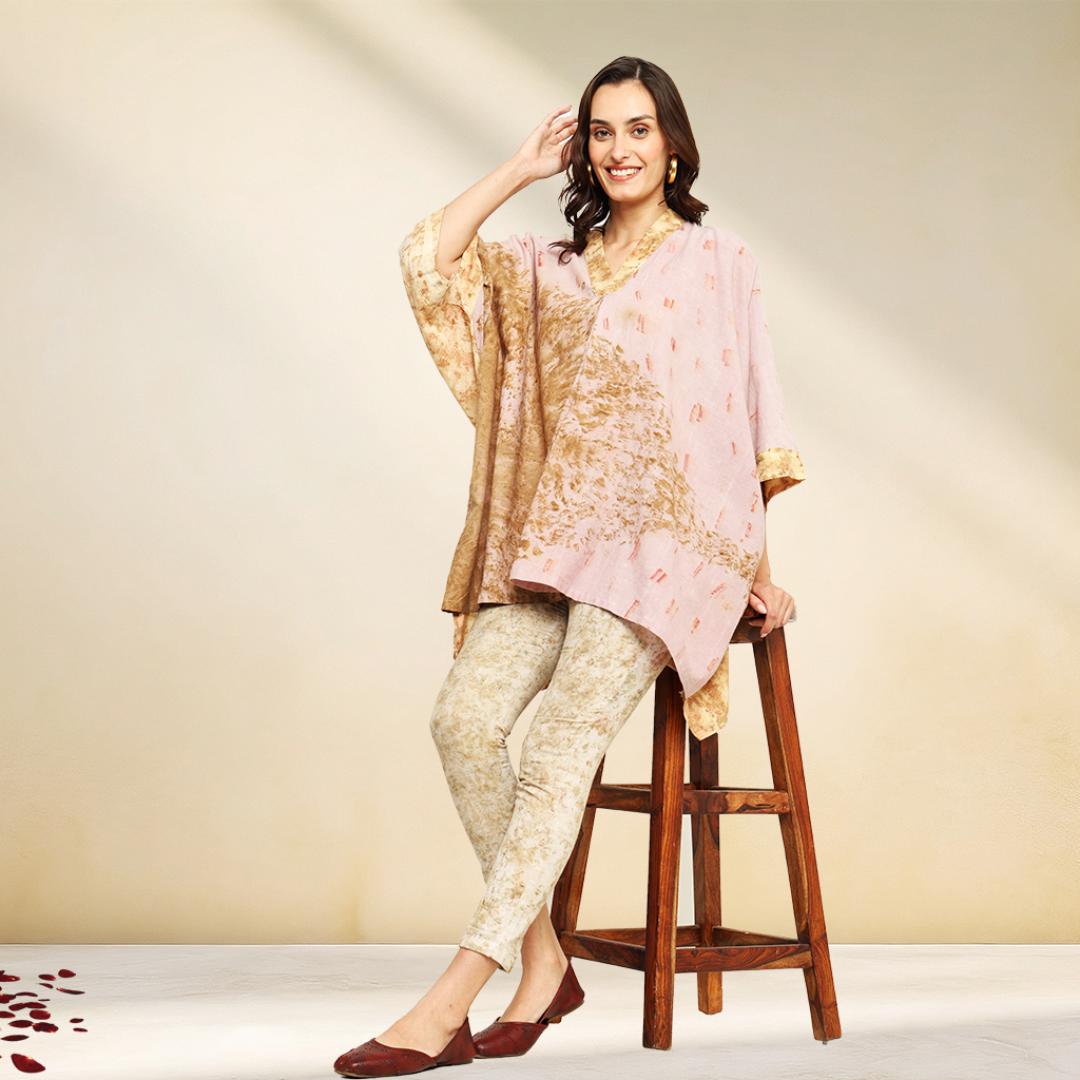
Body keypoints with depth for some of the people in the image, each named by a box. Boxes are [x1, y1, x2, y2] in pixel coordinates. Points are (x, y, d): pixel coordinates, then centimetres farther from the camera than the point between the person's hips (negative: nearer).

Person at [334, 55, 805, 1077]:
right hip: (555, 539, 4)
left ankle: (455, 993, -22)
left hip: (667, 536, -4)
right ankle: (544, 958, -5)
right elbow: (428, 259, 10)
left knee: (561, 740, -23)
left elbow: (742, 422, 5)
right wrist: (523, 166, 15)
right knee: (464, 714, -18)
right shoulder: (550, 269, 22)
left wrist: (756, 568, -1)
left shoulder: (718, 260, 10)